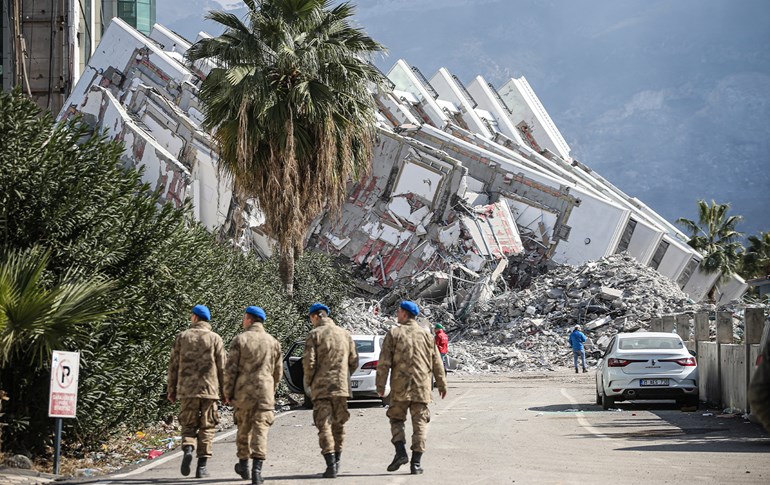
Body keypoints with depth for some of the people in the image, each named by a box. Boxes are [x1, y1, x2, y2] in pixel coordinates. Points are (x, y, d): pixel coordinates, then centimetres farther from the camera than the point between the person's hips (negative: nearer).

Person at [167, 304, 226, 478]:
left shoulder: (182, 337, 5)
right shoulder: (215, 339, 2)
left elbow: (173, 366, 5)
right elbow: (222, 368, 0)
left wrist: (171, 390, 12)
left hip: (186, 390, 1)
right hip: (209, 390, -1)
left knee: (188, 425, 11)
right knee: (207, 428, 7)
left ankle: (188, 449, -17)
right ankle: (202, 466, 3)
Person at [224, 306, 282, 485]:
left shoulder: (240, 340, -4)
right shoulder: (273, 342, 6)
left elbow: (231, 369, -6)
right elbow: (277, 371, 12)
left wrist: (228, 393, 2)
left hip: (243, 393, -1)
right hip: (265, 393, 1)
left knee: (243, 429, 15)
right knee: (260, 430, -4)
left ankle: (243, 465, 27)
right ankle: (257, 469, -16)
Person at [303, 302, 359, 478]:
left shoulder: (315, 334, -6)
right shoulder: (345, 334, 9)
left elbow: (309, 362, -12)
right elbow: (354, 361, 8)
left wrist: (308, 382, 3)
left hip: (321, 387, -4)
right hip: (342, 386, 5)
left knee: (324, 425, -4)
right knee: (338, 425, 15)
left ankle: (331, 464, -15)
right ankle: (336, 461, 23)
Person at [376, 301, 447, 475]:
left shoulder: (394, 333, -1)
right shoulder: (426, 335, 8)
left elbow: (384, 362, -5)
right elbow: (436, 362, 8)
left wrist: (380, 384, -1)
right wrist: (441, 384, 15)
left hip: (400, 387, -2)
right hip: (421, 387, 2)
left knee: (396, 419, 12)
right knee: (420, 423, 4)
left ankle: (401, 452, -7)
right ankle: (416, 462, 0)